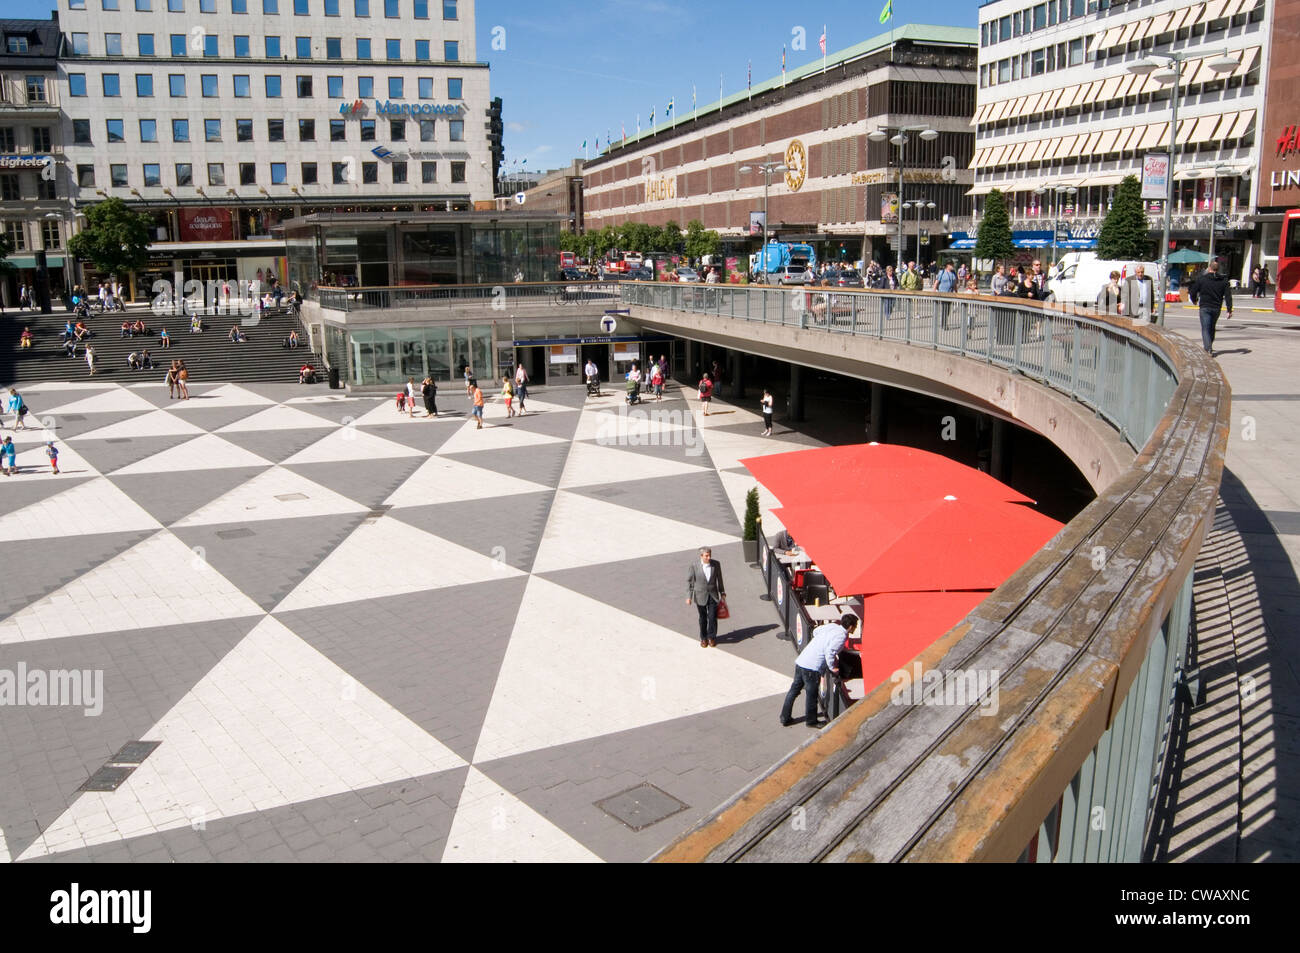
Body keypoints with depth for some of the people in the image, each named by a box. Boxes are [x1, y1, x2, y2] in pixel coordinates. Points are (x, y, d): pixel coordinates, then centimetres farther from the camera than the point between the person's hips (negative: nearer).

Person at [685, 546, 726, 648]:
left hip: (713, 595, 1)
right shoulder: (694, 565, -11)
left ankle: (712, 637, 18)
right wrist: (689, 596, -6)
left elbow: (719, 579, 6)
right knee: (703, 618, 10)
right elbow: (689, 580, -5)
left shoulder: (716, 564, -6)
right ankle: (703, 638, 26)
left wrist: (722, 593, 10)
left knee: (712, 617, -2)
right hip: (700, 596, -1)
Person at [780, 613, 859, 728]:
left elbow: (816, 631, 25)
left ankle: (784, 719, 26)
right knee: (811, 694, 10)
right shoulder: (841, 637, -13)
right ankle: (811, 721, 27)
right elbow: (829, 651, -25)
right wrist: (832, 667, -12)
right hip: (812, 668, -8)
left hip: (801, 661, 8)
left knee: (794, 689, 17)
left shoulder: (832, 626, 10)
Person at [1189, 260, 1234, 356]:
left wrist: (1194, 300, 20)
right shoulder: (1224, 281, 5)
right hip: (1217, 308, 4)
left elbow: (1193, 292, -2)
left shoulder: (1202, 279, -4)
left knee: (1205, 329, -6)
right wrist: (1229, 310, -1)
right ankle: (1209, 346, 37)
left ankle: (1208, 349, -21)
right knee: (1212, 328, 22)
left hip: (1205, 308, -4)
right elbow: (1228, 296, -1)